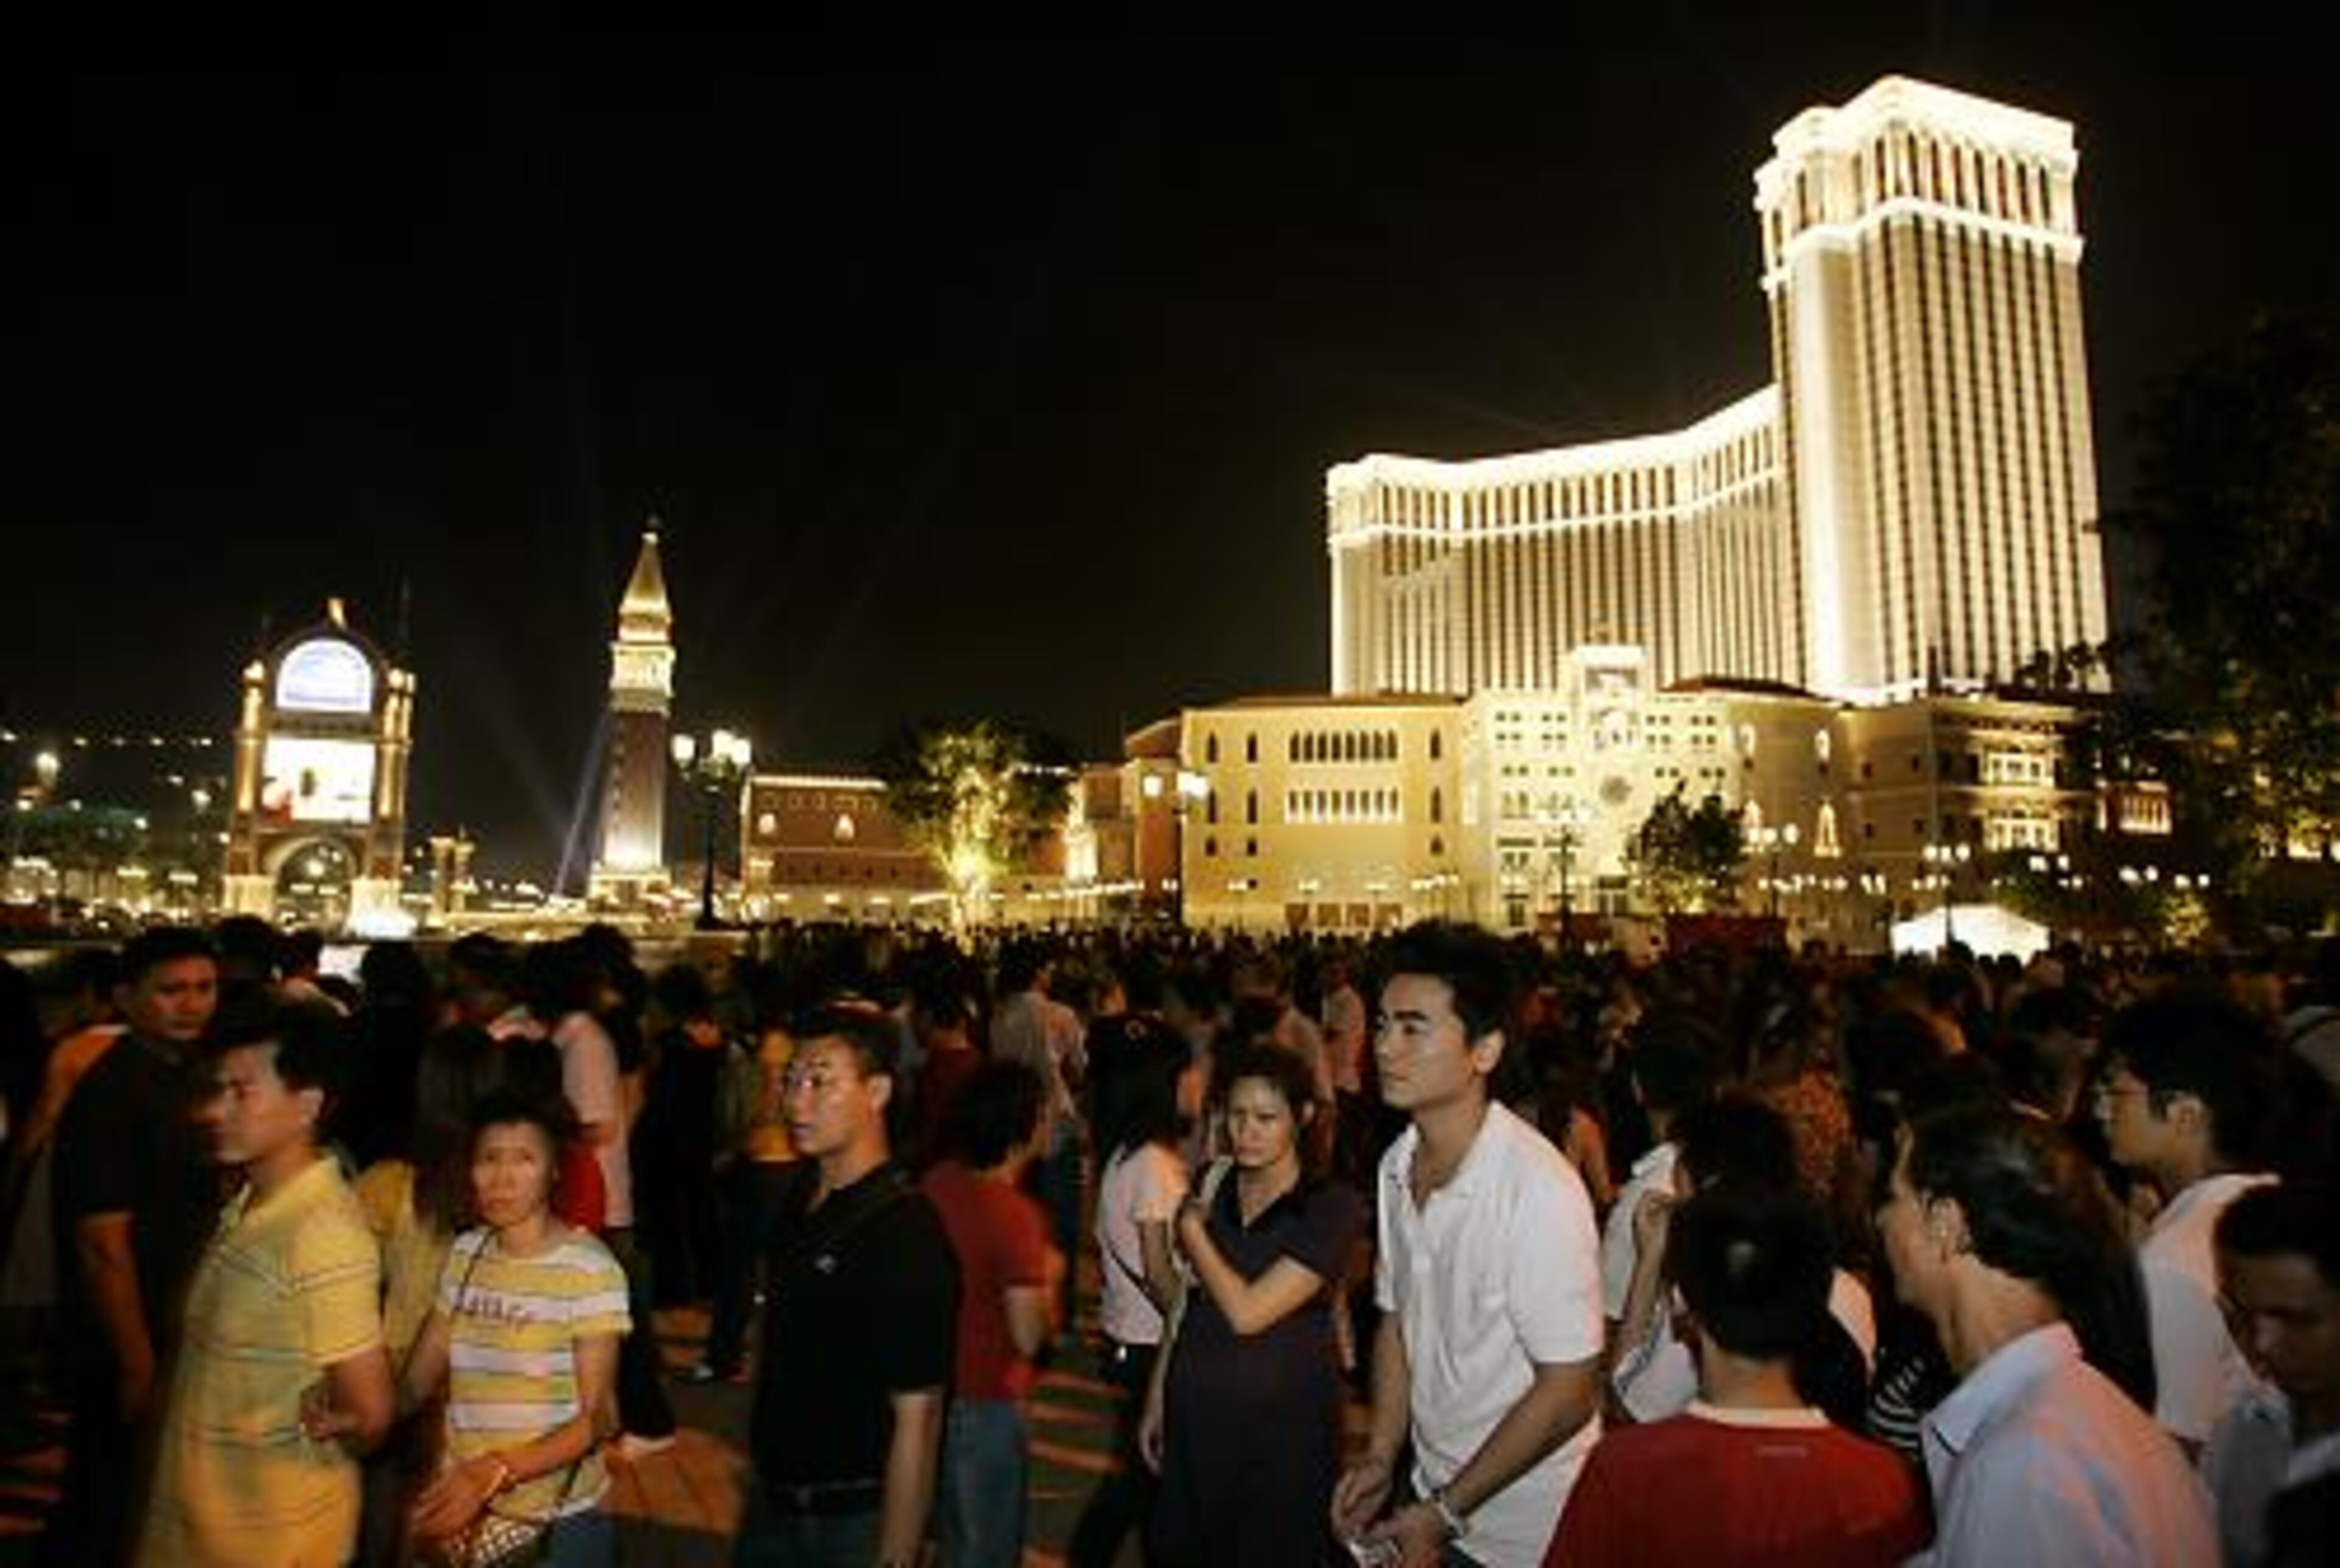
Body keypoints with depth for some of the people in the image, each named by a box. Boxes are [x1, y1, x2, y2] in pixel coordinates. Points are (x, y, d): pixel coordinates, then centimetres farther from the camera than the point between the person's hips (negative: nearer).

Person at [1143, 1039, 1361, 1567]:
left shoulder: (1331, 1206, -16)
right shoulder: (1210, 1188, 1)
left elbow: (1246, 1312, -22)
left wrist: (1194, 1230, -11)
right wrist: (1156, 1399, 11)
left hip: (1284, 1430, -4)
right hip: (1193, 1418, 4)